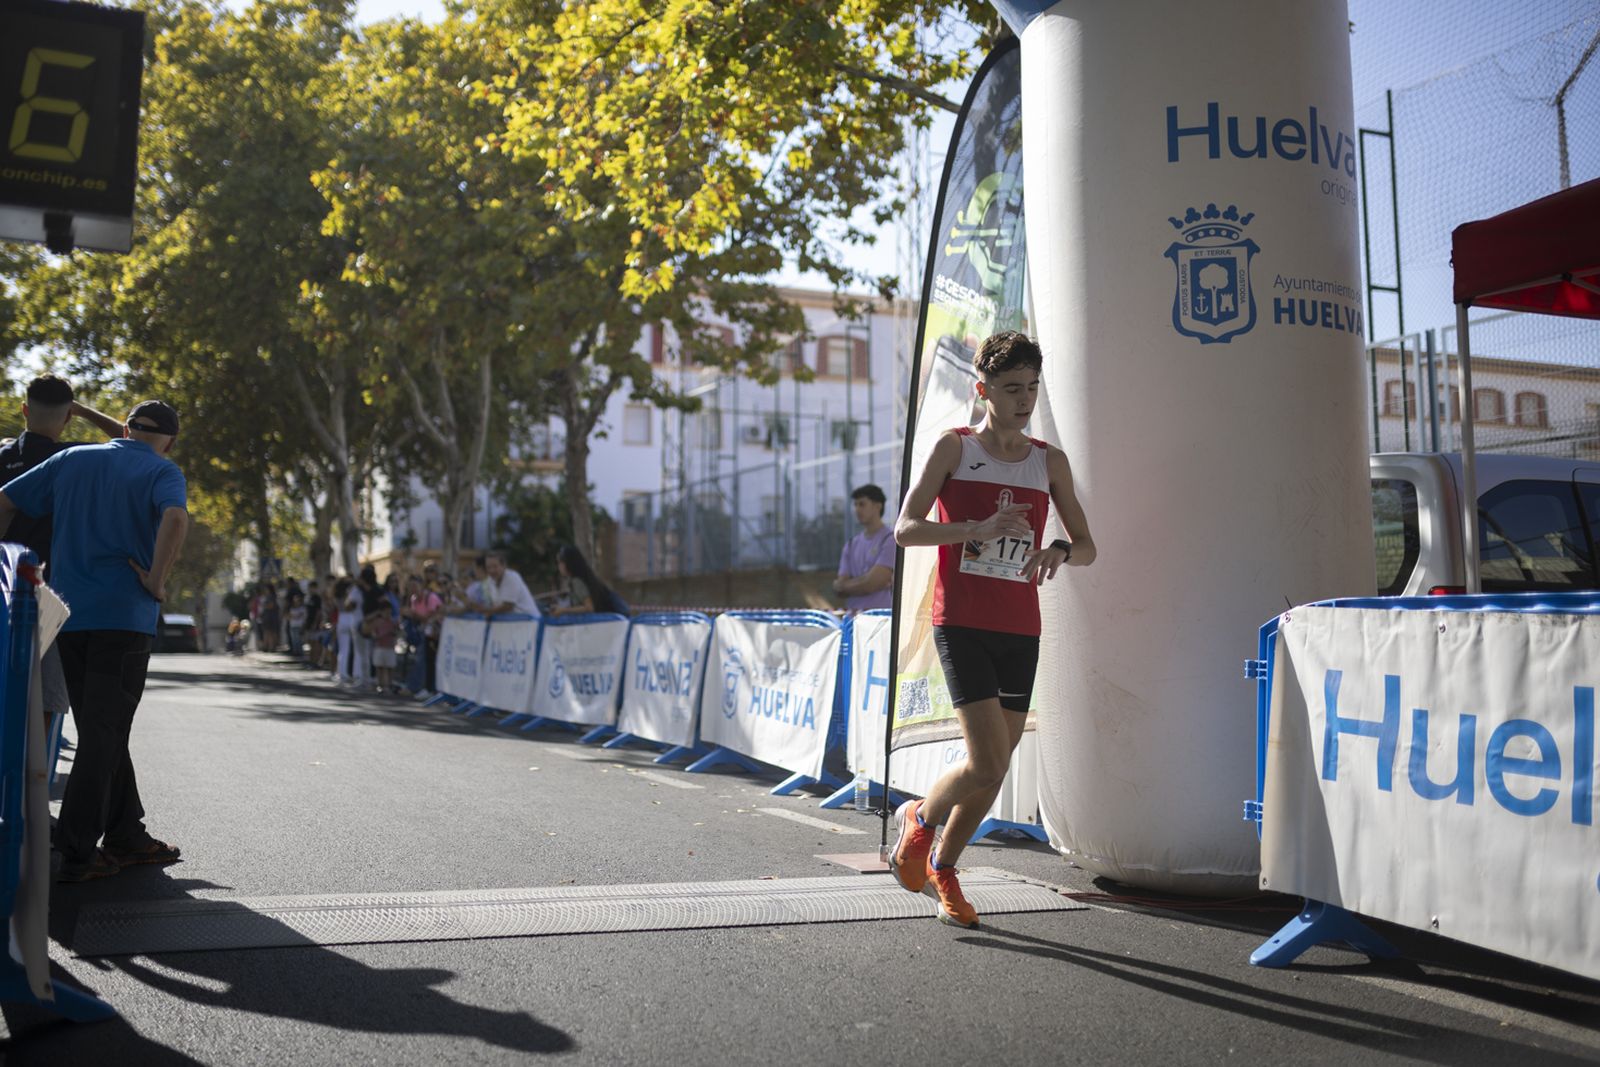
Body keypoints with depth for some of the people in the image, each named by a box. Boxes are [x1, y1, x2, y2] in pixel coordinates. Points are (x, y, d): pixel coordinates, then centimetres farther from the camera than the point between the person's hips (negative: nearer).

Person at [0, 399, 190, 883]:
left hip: (69, 615, 5)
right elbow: (175, 519, -23)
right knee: (105, 733, -2)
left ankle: (127, 835, 22)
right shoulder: (163, 471, -2)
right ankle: (76, 852, -4)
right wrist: (156, 581, -14)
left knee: (103, 730, 14)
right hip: (125, 617, -5)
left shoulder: (71, 460, 13)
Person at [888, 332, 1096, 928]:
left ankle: (942, 866, 31)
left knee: (995, 769, 7)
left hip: (1020, 630, 4)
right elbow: (905, 529, -6)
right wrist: (978, 528, -21)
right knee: (987, 762, -14)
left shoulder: (1050, 462, 10)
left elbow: (1087, 547, 11)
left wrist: (1060, 551, -13)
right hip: (960, 623, -4)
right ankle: (920, 817, 17)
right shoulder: (954, 448, 1)